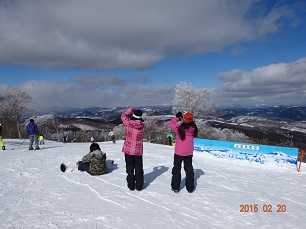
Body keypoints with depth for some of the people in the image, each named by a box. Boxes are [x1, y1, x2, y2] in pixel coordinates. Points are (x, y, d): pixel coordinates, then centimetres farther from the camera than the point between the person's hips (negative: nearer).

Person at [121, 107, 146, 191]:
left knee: (130, 168, 12)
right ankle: (139, 186, 20)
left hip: (128, 150, -1)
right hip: (138, 150, 1)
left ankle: (131, 185, 19)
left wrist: (131, 109, 12)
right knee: (139, 168, 14)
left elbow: (123, 115, 4)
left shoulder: (129, 123, -13)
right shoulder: (143, 125, -9)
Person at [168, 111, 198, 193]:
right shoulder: (193, 128, -12)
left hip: (179, 152, -3)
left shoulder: (179, 128, -21)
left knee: (176, 168, 13)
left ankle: (175, 187, 20)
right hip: (189, 152, 3)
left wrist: (177, 117, 1)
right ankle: (190, 188, 26)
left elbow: (170, 123, -9)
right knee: (189, 168, 18)